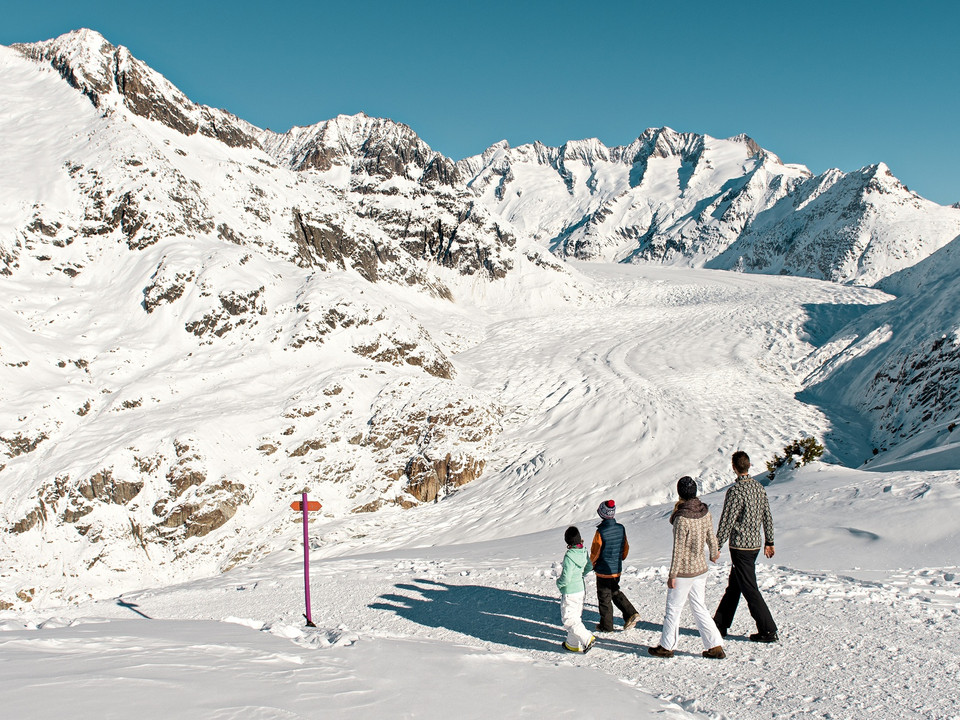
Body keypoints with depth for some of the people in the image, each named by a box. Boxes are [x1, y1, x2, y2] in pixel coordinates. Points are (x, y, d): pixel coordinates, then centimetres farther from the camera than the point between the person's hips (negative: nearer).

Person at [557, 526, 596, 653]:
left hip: (570, 593, -8)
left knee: (569, 619, 3)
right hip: (581, 589, 8)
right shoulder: (583, 552, -5)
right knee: (575, 617, 19)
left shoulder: (569, 556, -27)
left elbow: (566, 578, -25)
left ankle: (587, 639, -6)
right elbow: (589, 567, 11)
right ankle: (573, 644, 27)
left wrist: (559, 583, -4)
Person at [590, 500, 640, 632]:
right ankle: (630, 614, 13)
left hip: (603, 570, -6)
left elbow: (595, 552, -13)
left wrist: (592, 564, 6)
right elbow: (626, 548, 8)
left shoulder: (601, 532, -23)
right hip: (617, 569, 6)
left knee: (604, 598, 9)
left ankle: (606, 626, 19)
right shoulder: (621, 528, -5)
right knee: (615, 592, 25)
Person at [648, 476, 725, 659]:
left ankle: (666, 647, 22)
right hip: (700, 569, 7)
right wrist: (714, 553, 31)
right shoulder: (706, 512, -4)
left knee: (673, 609, 9)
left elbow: (678, 550, -20)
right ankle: (715, 646, 17)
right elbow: (711, 537, 10)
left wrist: (672, 575, -12)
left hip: (683, 572, -7)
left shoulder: (682, 519, -24)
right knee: (699, 608, 17)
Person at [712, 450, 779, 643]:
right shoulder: (759, 487, 4)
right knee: (733, 586, 16)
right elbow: (767, 516, 11)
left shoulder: (735, 491, -19)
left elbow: (726, 521, -17)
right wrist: (769, 542, 21)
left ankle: (768, 630, 1)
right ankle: (720, 625, 24)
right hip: (755, 544, 8)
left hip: (740, 546, -8)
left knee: (749, 590, -1)